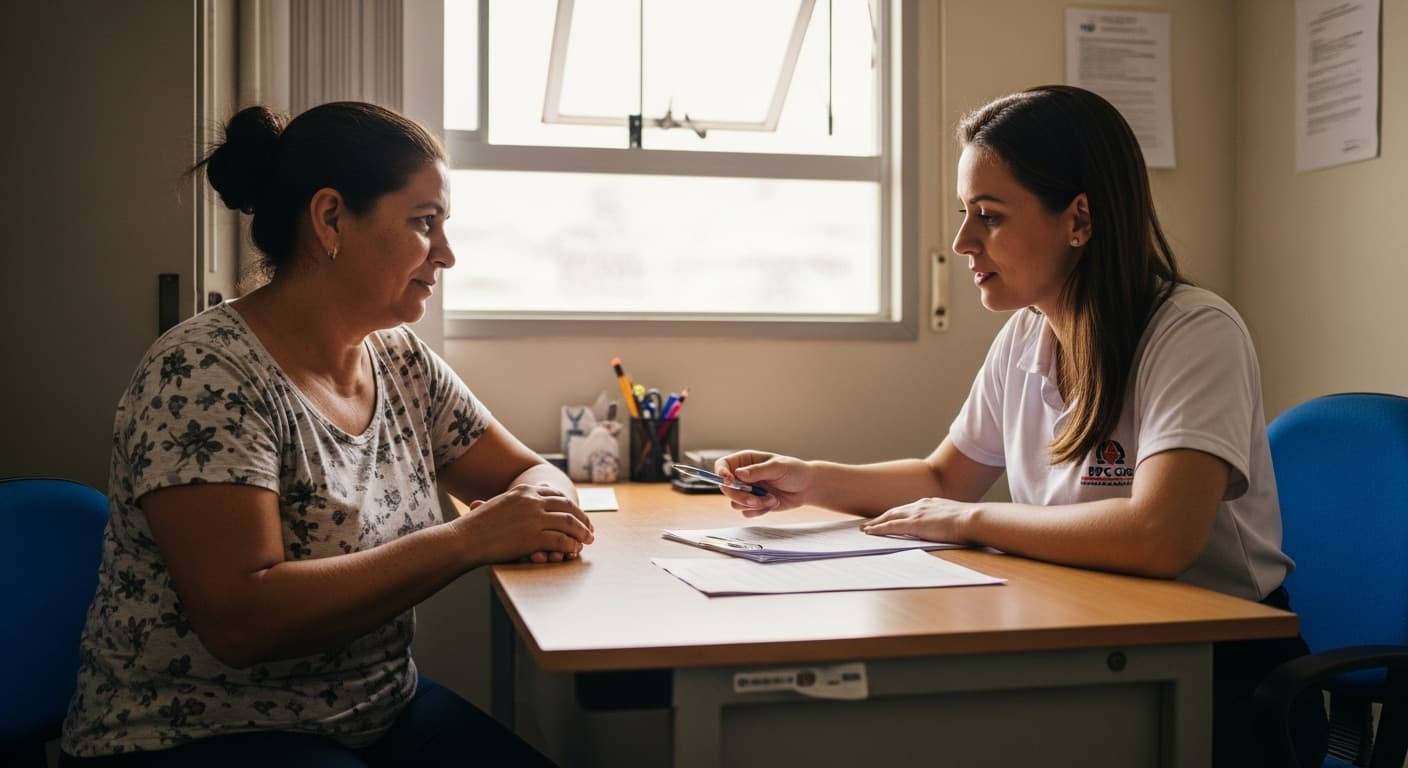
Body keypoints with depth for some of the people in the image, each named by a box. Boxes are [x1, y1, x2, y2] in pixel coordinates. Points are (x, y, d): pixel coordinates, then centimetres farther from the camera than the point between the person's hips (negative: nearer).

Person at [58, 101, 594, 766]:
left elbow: (534, 473, 12)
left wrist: (544, 509, -13)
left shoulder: (404, 362, 3)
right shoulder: (202, 375, -18)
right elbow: (239, 619, -26)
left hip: (381, 711, 7)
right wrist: (467, 540, -26)